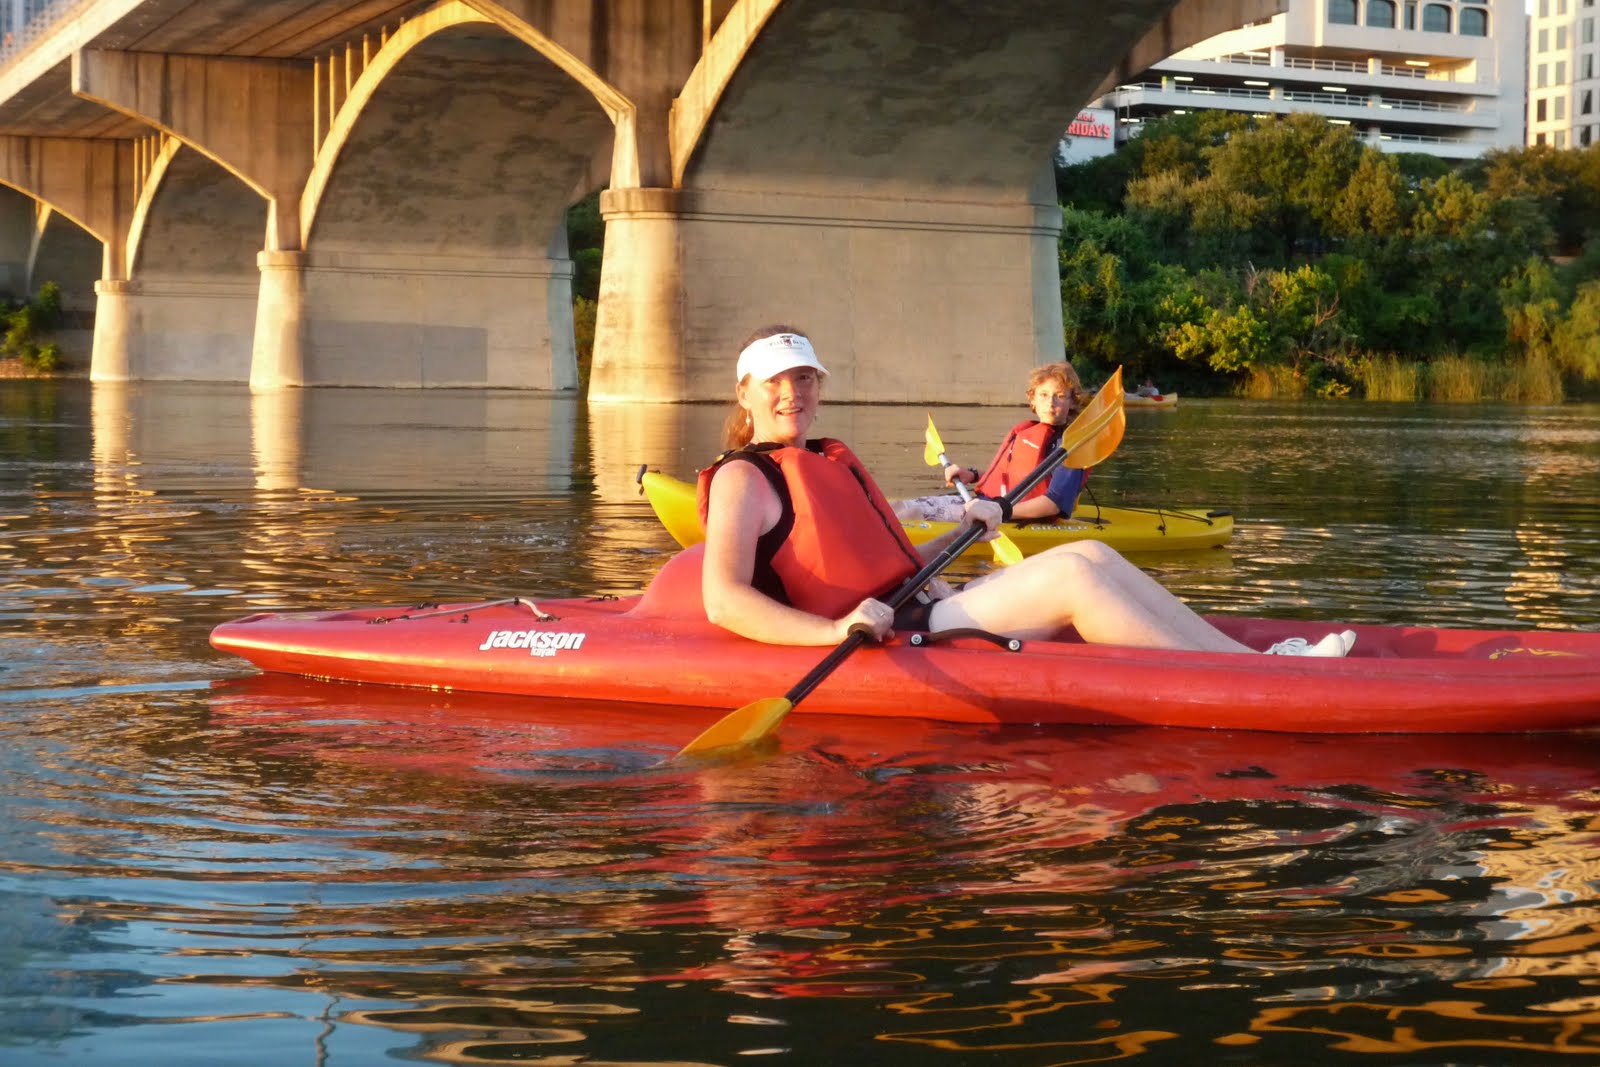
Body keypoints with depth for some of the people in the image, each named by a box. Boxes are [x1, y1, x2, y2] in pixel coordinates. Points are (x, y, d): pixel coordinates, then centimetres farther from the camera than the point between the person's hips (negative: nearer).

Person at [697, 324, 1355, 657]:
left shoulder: (834, 461, 25)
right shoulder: (742, 480, -1)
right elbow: (723, 601, -17)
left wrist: (960, 534, 12)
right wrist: (832, 630, -29)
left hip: (919, 616, 9)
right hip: (882, 643, -9)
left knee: (1091, 556, -9)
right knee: (1072, 576, -21)